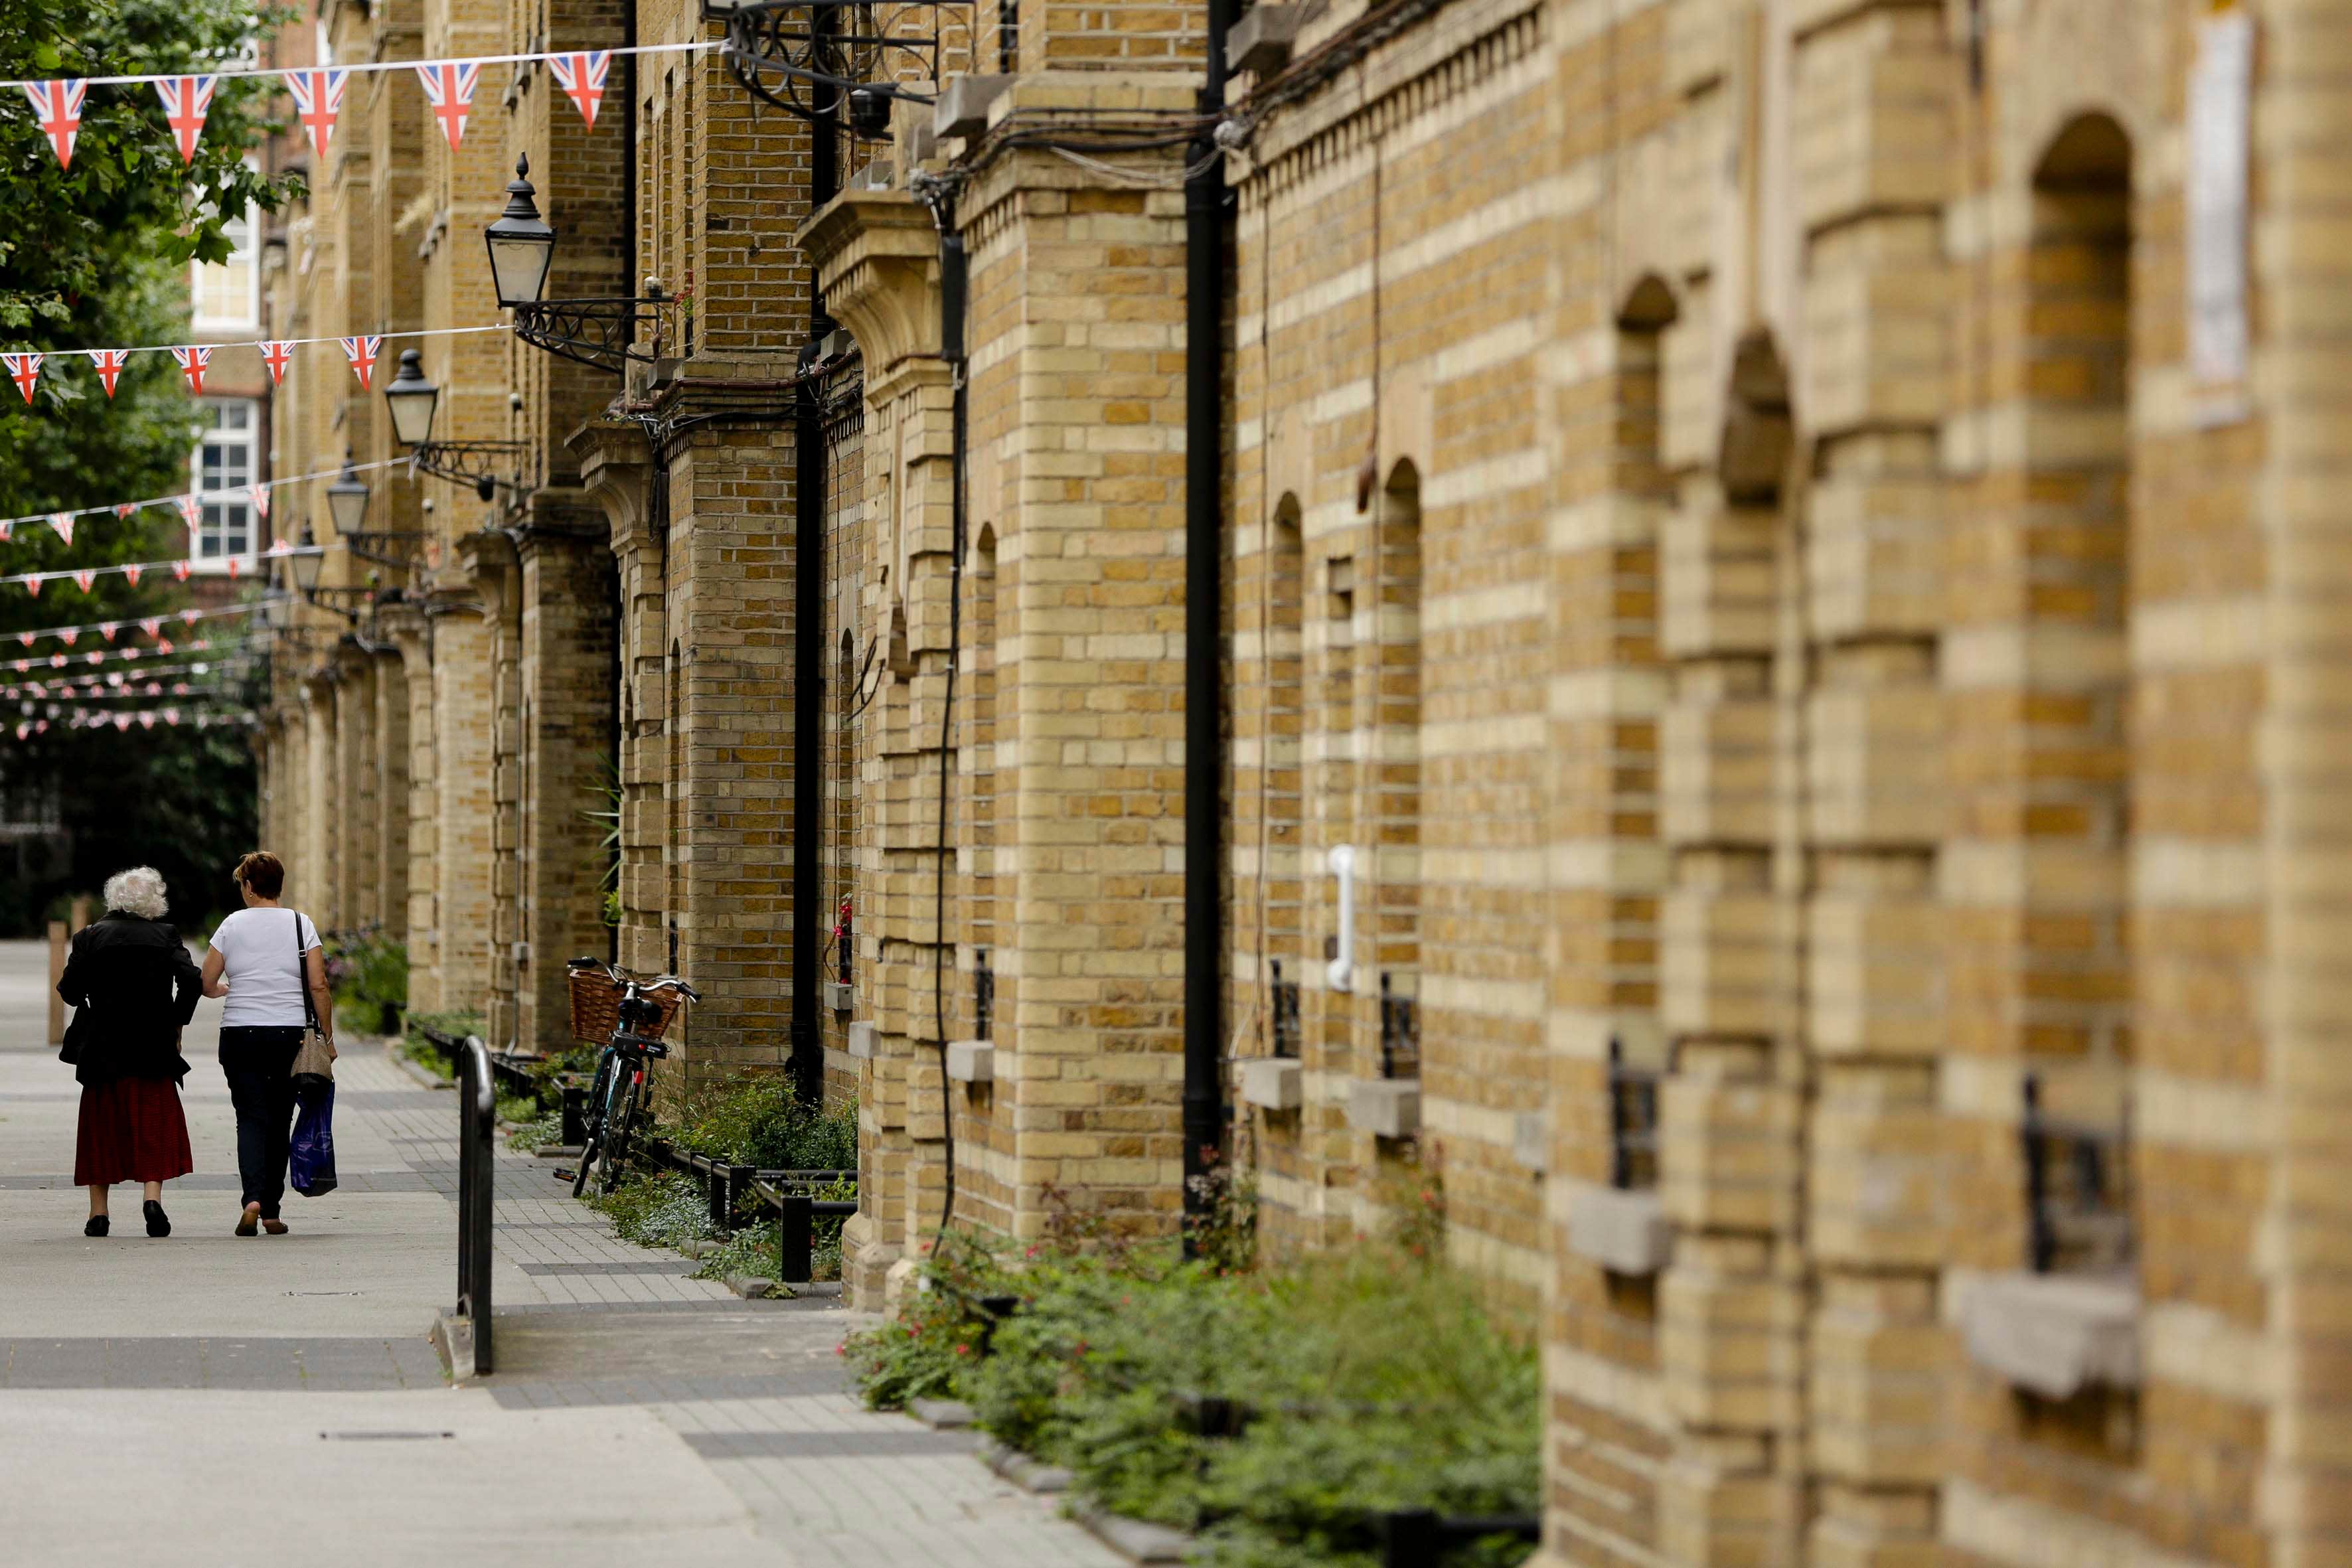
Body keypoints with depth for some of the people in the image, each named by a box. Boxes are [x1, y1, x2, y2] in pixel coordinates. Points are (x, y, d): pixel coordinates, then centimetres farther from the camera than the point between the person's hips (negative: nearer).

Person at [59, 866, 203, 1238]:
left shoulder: (91, 936, 0)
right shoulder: (165, 936, -1)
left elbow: (70, 990, -4)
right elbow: (191, 979, -12)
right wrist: (176, 1023, -1)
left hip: (103, 1047, 1)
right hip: (152, 1047, -1)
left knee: (102, 1124, 10)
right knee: (154, 1123, 5)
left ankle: (98, 1212, 10)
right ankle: (153, 1197, -13)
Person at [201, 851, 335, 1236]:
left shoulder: (233, 925, 1)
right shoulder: (301, 924, 2)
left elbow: (207, 984, 4)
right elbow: (319, 986, -3)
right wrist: (327, 1037, 5)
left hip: (240, 1034, -1)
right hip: (288, 1032, 1)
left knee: (251, 1117, -3)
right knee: (279, 1121, 10)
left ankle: (253, 1198, -25)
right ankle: (271, 1211, 12)